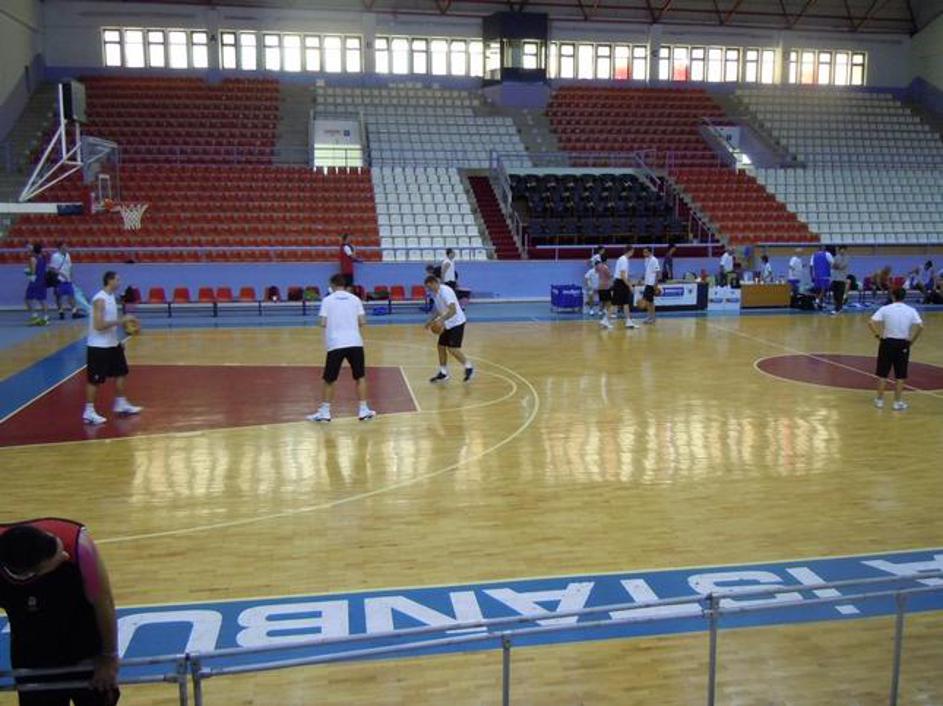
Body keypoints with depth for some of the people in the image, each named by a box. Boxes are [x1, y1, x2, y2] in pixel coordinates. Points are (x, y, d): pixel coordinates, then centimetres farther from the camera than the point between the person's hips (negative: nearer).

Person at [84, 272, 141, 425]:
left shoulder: (111, 297, 9)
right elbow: (99, 325, -26)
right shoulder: (100, 299, -20)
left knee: (121, 373, 16)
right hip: (98, 347, -9)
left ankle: (121, 405, 29)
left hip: (111, 344, 10)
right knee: (95, 380, -1)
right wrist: (121, 321, -26)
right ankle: (89, 412, 9)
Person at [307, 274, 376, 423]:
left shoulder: (327, 300, 3)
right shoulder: (355, 299, 8)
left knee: (329, 380, 11)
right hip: (355, 343, 1)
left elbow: (323, 324, -4)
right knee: (360, 377, 14)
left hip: (335, 344, -1)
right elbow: (362, 322, 3)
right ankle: (364, 410, 14)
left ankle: (324, 412, 12)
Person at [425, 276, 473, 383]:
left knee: (452, 349, -12)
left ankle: (469, 367, 6)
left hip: (456, 323, -9)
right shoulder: (435, 293, 6)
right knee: (441, 346, 8)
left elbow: (453, 310, -30)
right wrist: (431, 321, 12)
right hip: (447, 324, 9)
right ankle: (443, 373, 18)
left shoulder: (445, 291, -23)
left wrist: (441, 320, -39)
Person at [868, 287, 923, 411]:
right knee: (900, 376, 9)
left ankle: (879, 400, 17)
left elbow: (870, 323, -14)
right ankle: (898, 402, 13)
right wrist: (912, 340, -1)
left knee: (882, 374, 10)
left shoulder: (885, 309, -5)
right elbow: (920, 327, -12)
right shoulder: (911, 310, -3)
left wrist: (877, 334, -1)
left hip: (887, 342, 0)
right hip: (903, 344, 1)